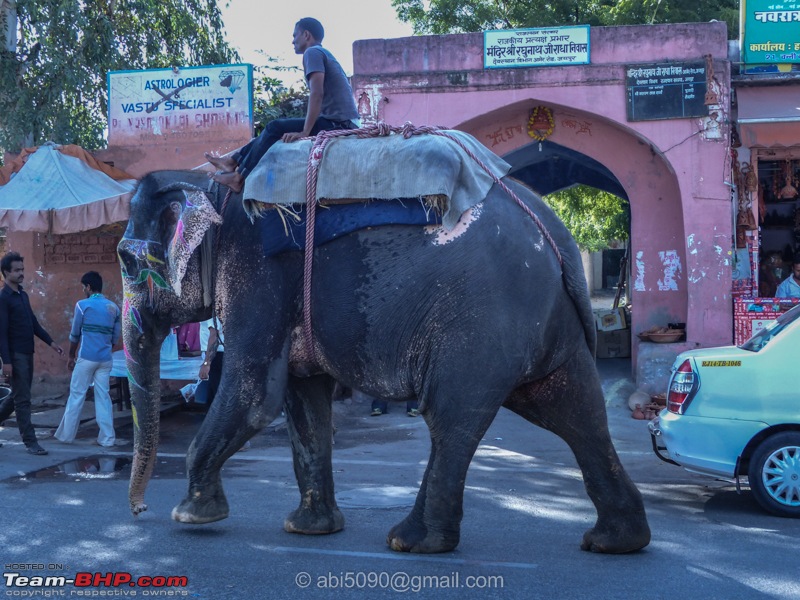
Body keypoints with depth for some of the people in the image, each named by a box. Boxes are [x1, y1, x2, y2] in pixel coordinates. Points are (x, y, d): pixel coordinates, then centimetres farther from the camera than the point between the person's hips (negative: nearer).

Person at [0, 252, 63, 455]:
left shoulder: (23, 295, 14)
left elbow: (33, 323, 20)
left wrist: (50, 342, 14)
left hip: (27, 354, 8)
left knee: (17, 396, 16)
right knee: (23, 400, -4)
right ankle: (30, 442, 0)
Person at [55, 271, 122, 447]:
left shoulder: (83, 305, -5)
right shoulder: (114, 308, 7)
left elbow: (75, 334, 1)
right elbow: (115, 337, 10)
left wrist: (71, 356, 13)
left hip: (86, 358, -4)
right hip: (106, 359, 4)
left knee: (76, 395, 5)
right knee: (103, 397, 6)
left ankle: (67, 435, 12)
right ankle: (107, 438, 2)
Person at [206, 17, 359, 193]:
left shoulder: (312, 52, -8)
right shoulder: (324, 54, 22)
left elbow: (317, 94, -20)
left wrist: (305, 132, -21)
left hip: (336, 124, -9)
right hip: (343, 123, 9)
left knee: (275, 128, -7)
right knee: (275, 127, 13)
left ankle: (239, 177, 0)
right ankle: (234, 160, 17)